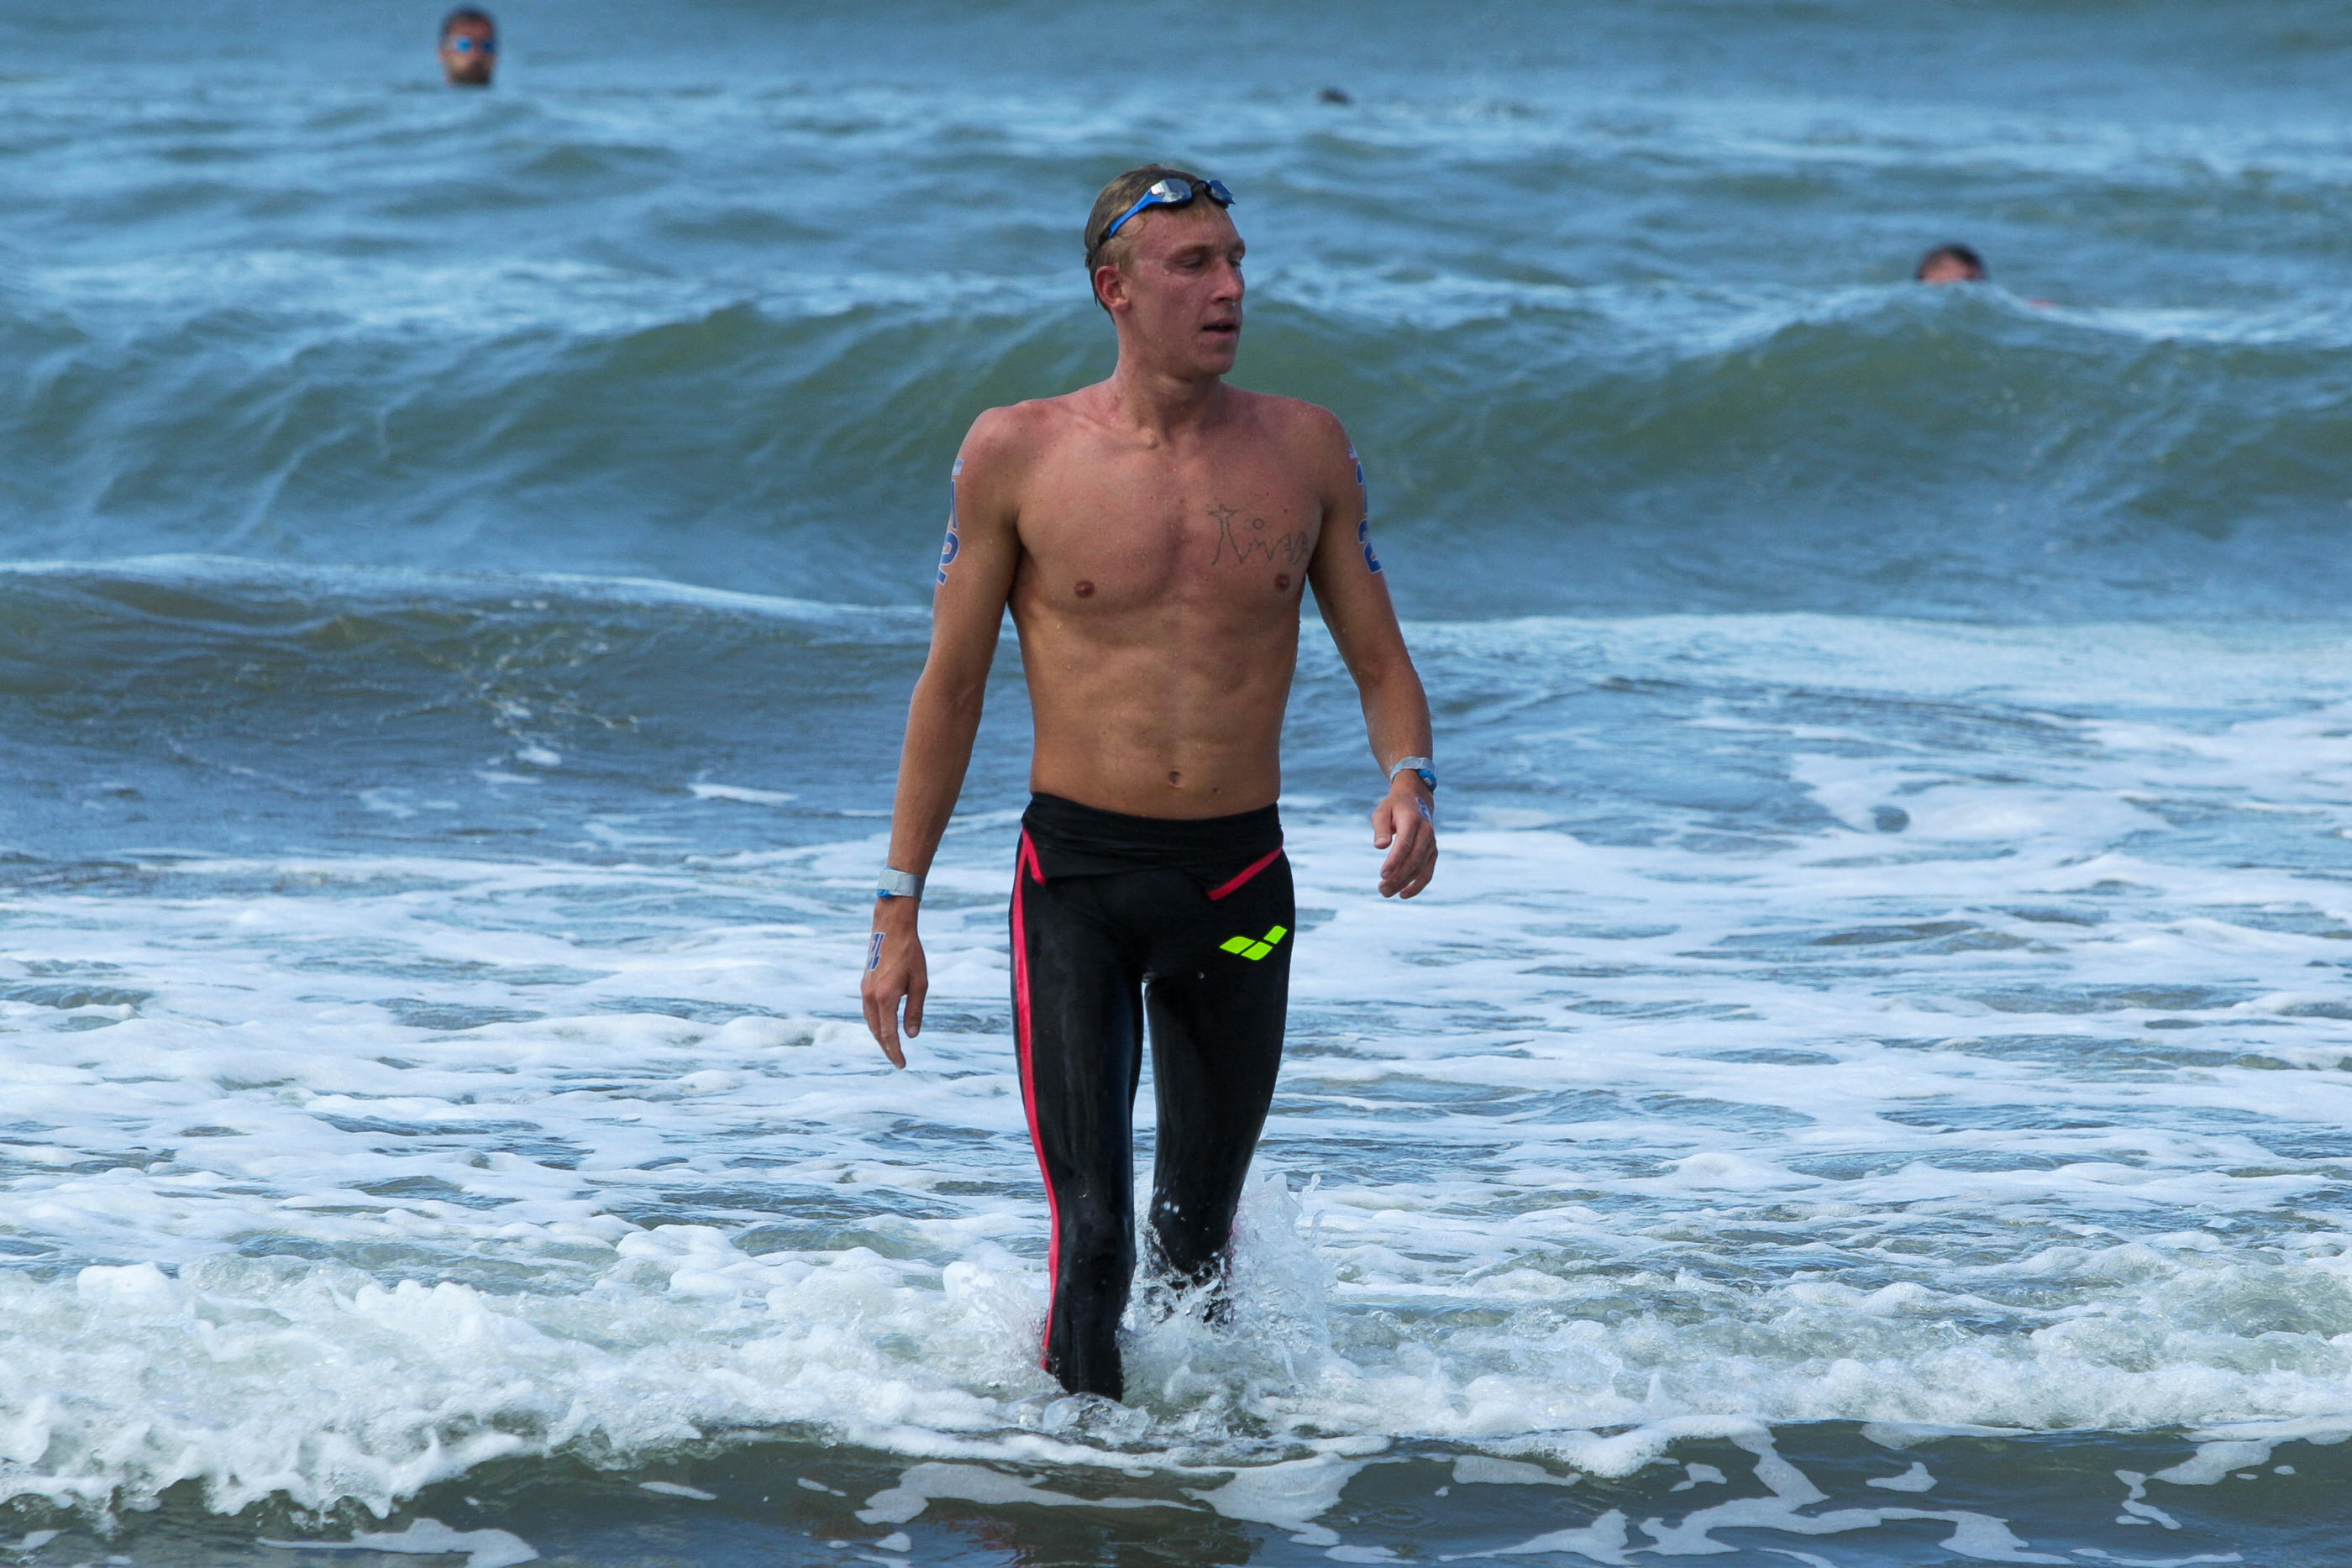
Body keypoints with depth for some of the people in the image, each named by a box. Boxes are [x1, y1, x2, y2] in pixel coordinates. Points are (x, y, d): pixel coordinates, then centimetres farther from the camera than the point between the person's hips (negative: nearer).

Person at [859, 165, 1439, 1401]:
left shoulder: (1303, 449, 5)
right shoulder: (1016, 453, -2)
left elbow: (1378, 659, 10)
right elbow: (951, 686, 3)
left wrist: (1409, 781, -13)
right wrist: (898, 910, 2)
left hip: (1240, 883, 3)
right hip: (1076, 878, -3)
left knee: (1198, 1230, 14)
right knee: (1091, 1230, -13)